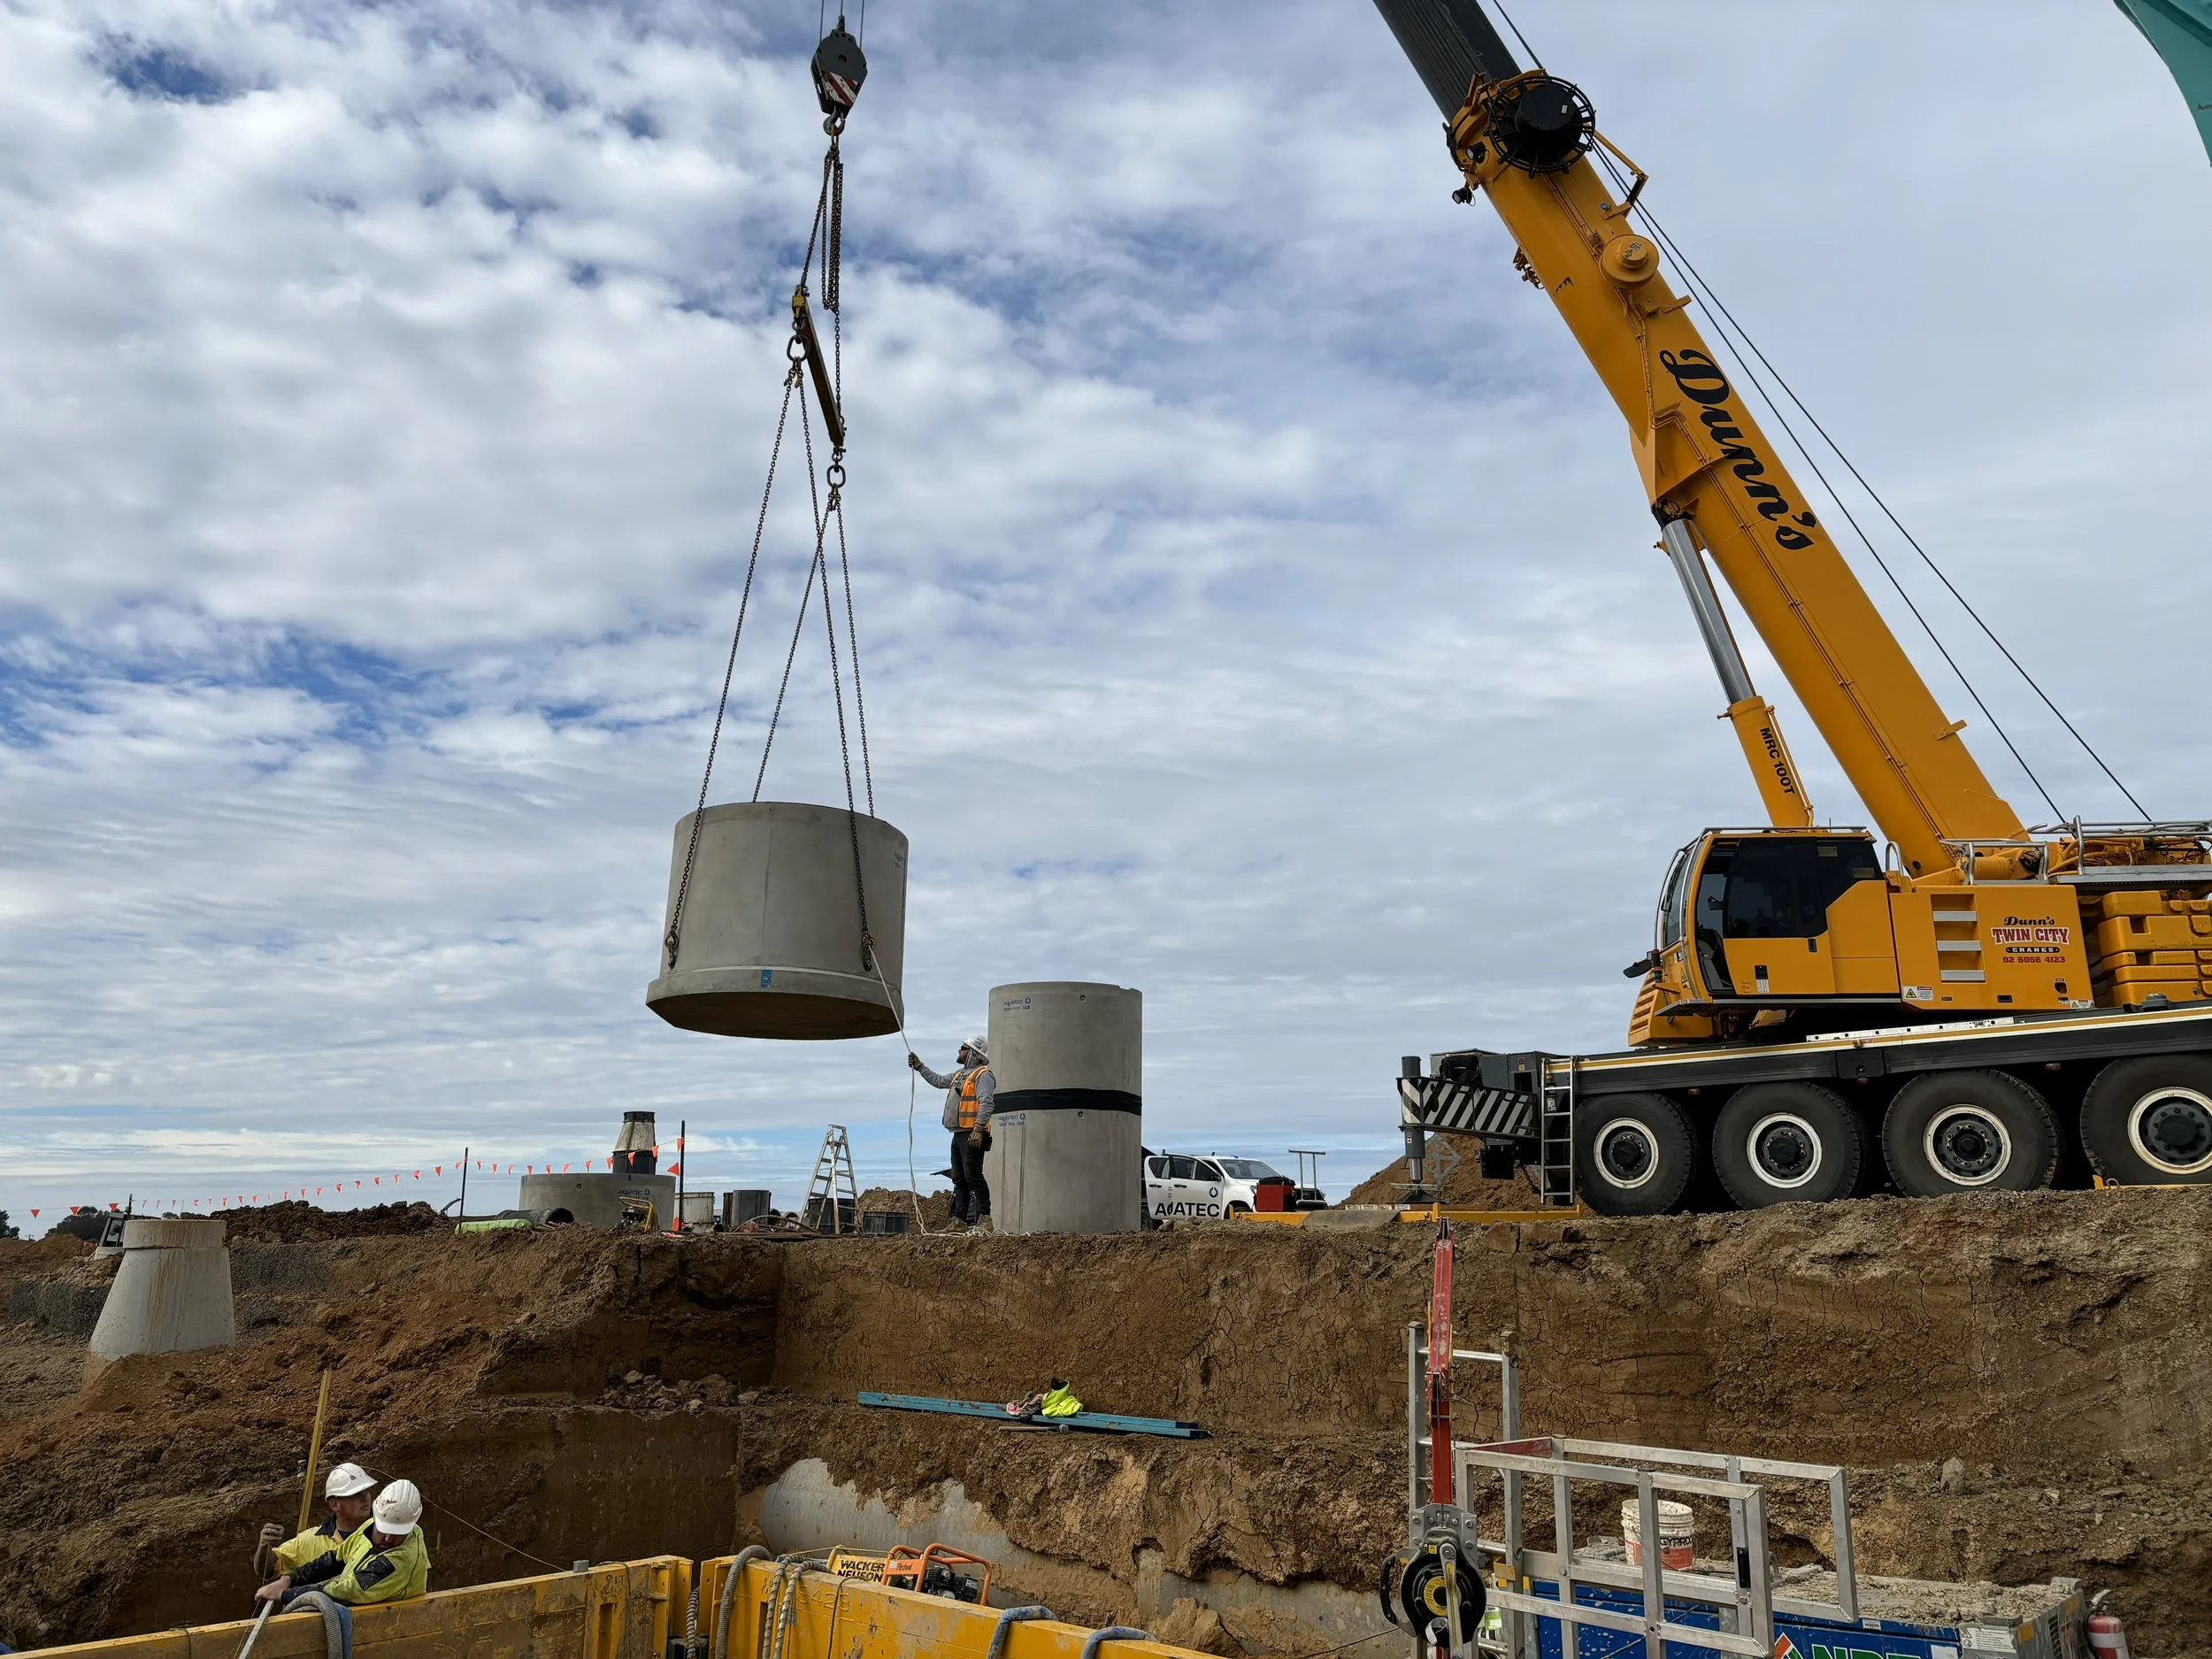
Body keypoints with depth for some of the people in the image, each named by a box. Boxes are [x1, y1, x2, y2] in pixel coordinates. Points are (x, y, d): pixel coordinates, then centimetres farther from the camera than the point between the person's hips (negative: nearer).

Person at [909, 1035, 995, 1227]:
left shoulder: (982, 1075, -9)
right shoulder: (960, 1074, 21)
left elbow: (987, 1103, -22)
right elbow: (939, 1081, 38)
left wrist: (978, 1129, -30)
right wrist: (919, 1067, 38)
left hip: (972, 1135, -10)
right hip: (959, 1134, 10)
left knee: (973, 1176, -13)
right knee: (959, 1179, 10)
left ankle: (984, 1217, -12)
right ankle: (959, 1219, 13)